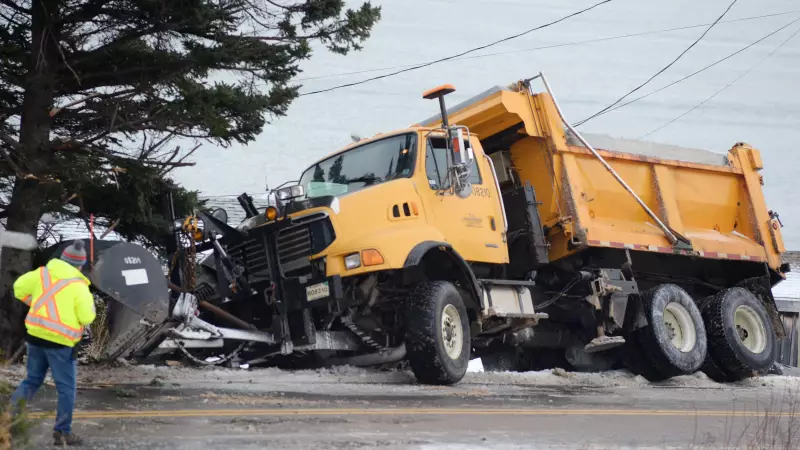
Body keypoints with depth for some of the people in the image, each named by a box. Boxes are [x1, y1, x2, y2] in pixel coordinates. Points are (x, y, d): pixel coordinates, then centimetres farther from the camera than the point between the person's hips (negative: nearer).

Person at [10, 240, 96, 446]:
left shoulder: (43, 272, 3)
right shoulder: (78, 286, -11)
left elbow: (19, 287, 7)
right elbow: (87, 317, -12)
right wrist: (88, 301, 7)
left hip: (36, 335, 6)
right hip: (60, 341, -6)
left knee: (32, 380, 20)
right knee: (67, 388, 5)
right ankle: (62, 433, 6)